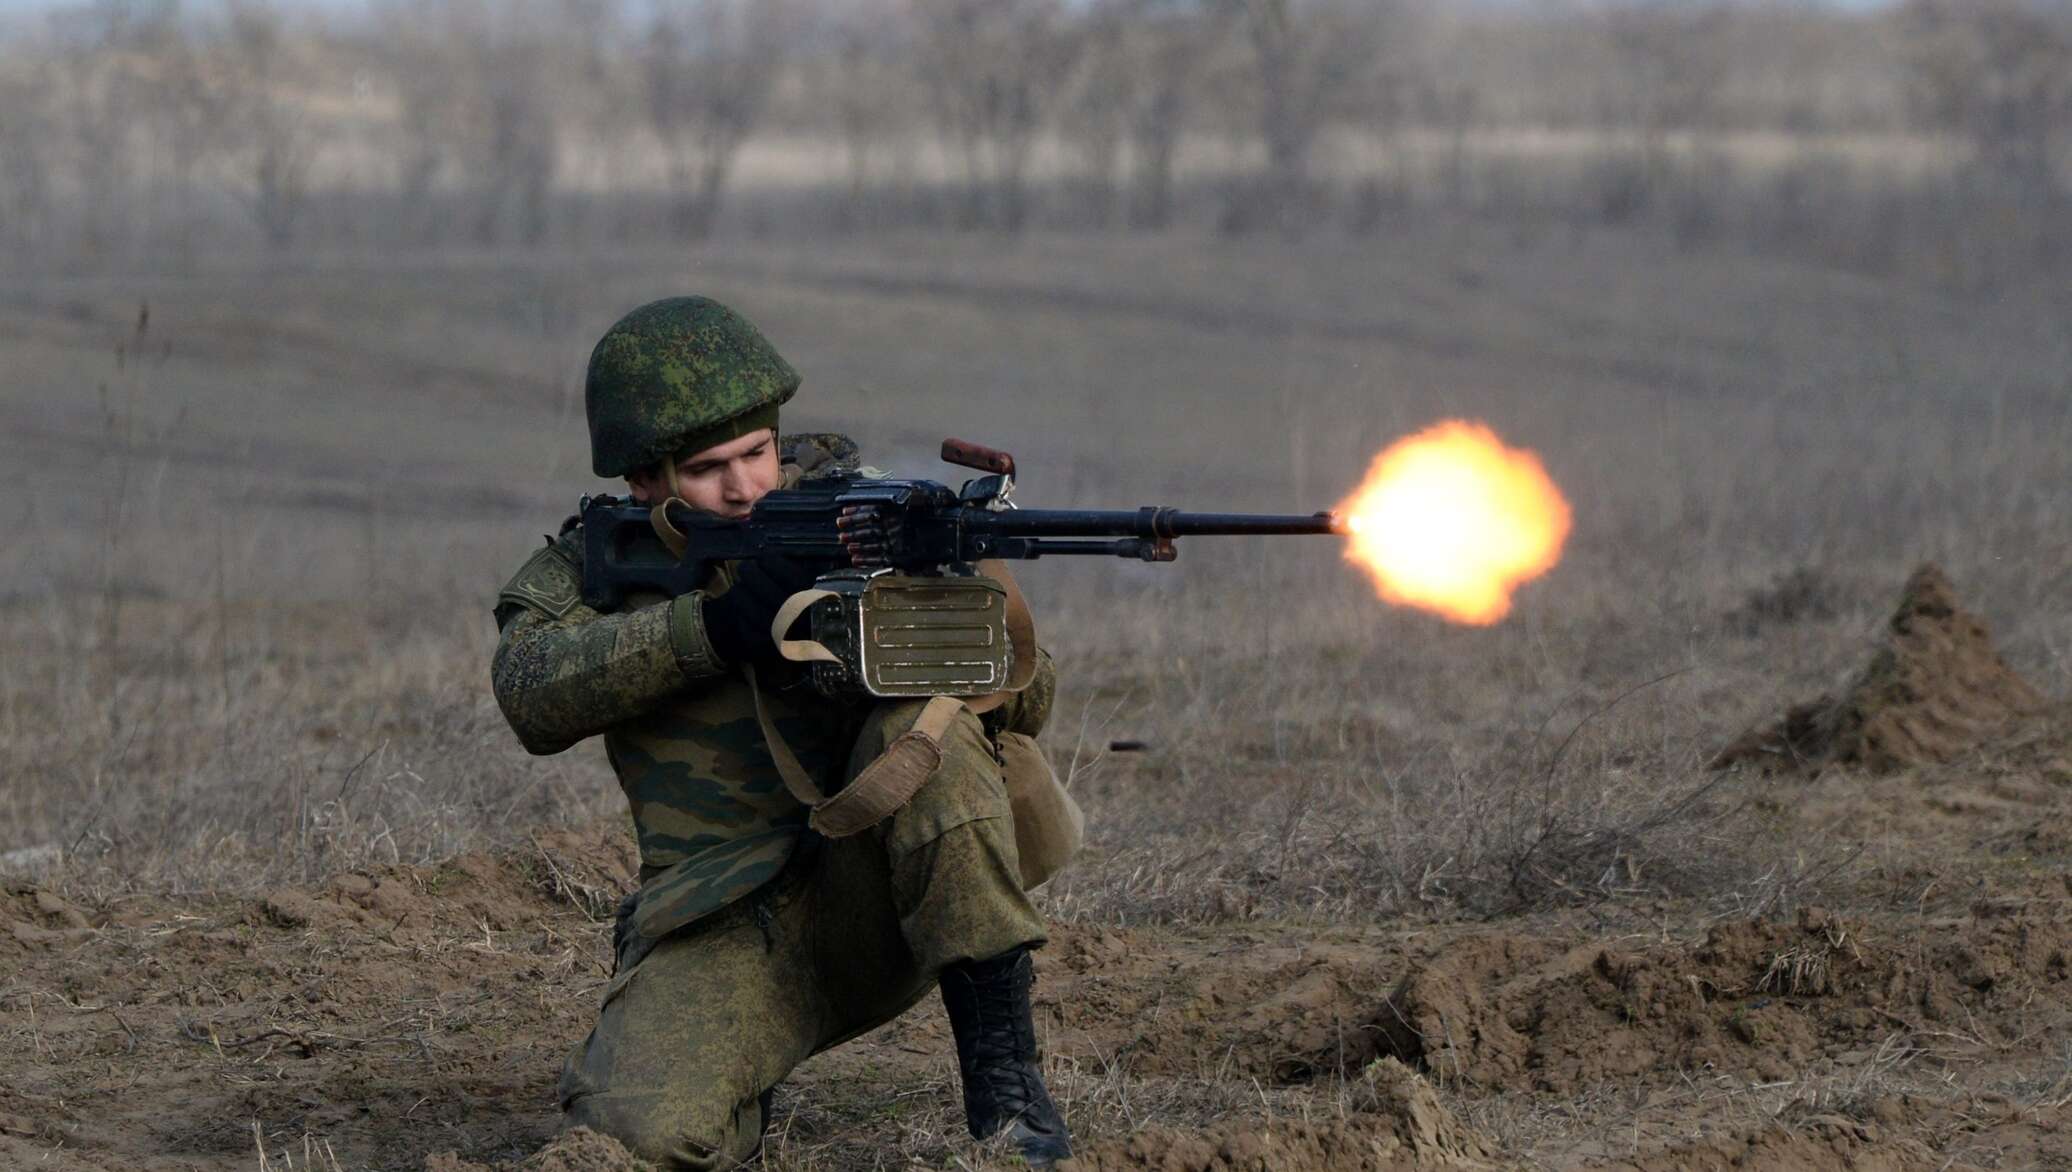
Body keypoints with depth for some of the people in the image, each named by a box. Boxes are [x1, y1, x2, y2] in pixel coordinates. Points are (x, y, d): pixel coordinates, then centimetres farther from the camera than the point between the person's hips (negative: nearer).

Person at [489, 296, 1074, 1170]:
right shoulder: (589, 568, 6)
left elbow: (1027, 702, -5)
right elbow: (533, 694, -17)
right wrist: (712, 624, -28)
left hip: (875, 898, 0)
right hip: (719, 930, 0)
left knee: (926, 722, -29)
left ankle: (1002, 1072, -21)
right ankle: (742, 1100, 10)